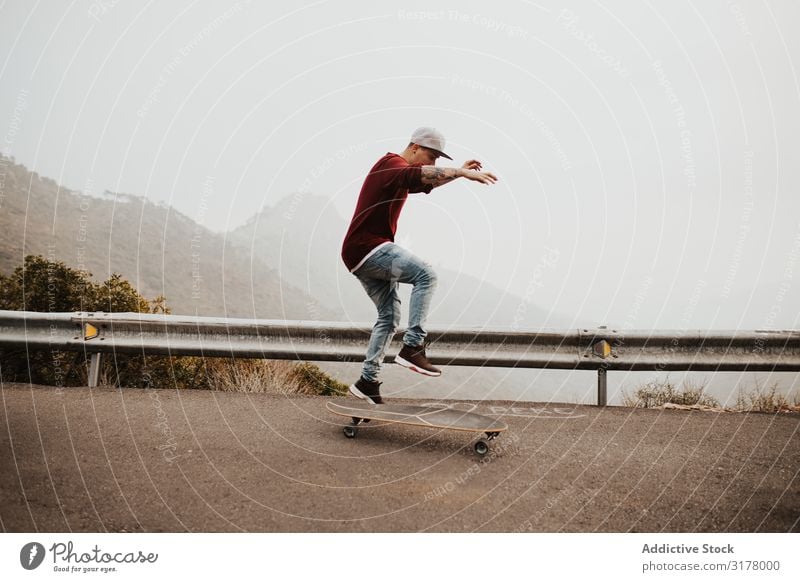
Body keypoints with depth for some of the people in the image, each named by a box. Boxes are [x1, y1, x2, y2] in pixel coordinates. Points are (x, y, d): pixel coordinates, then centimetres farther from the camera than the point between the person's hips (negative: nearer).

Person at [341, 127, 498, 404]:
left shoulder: (400, 174, 22)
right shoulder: (391, 164, -8)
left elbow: (427, 183, 40)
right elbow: (420, 174, -30)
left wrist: (459, 171, 28)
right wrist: (463, 173, -38)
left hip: (362, 256, 10)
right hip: (367, 248, -10)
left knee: (389, 317, 10)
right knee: (425, 275, -21)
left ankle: (367, 381, 14)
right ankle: (412, 347, -25)